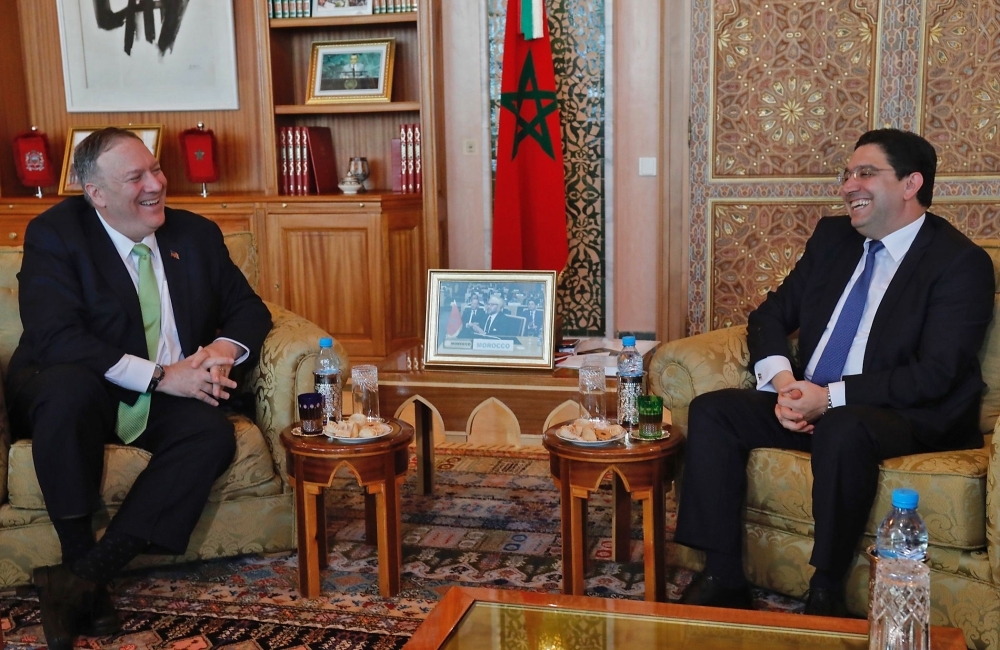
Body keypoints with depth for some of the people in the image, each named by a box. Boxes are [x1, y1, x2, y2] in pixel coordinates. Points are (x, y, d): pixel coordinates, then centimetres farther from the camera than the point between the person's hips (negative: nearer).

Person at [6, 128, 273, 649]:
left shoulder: (196, 234, 7)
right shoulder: (54, 234, -7)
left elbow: (248, 308, 11)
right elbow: (54, 337, -20)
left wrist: (225, 347, -14)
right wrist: (160, 376, -27)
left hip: (165, 400, 4)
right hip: (73, 392, -3)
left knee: (212, 433, -28)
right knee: (71, 386, -38)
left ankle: (85, 577, -29)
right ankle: (78, 562, -25)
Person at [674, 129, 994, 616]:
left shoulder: (961, 263, -7)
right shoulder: (832, 237, 13)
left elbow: (935, 374, -16)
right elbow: (770, 315, 12)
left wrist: (831, 397, -23)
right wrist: (782, 383, -9)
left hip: (905, 418, -6)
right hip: (810, 405, 7)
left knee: (842, 429, -38)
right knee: (711, 410, -12)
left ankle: (826, 594, -21)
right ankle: (723, 579, -11)